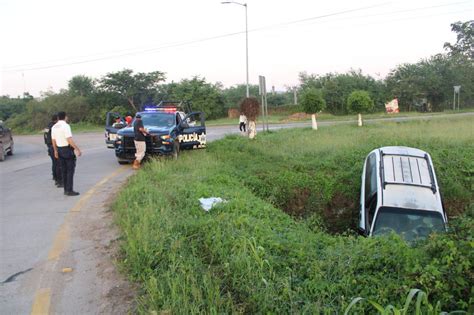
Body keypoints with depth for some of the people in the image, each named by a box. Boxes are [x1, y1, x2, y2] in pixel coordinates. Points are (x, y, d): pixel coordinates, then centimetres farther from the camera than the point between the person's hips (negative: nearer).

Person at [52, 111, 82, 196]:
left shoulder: (54, 127, 9)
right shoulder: (65, 126, -14)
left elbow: (53, 141, 13)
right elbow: (69, 140, -21)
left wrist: (55, 151, 24)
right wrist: (77, 149, -18)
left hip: (59, 149, 8)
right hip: (68, 149, -7)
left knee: (64, 170, 14)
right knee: (70, 170, -3)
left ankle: (66, 190, 18)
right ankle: (69, 190, -4)